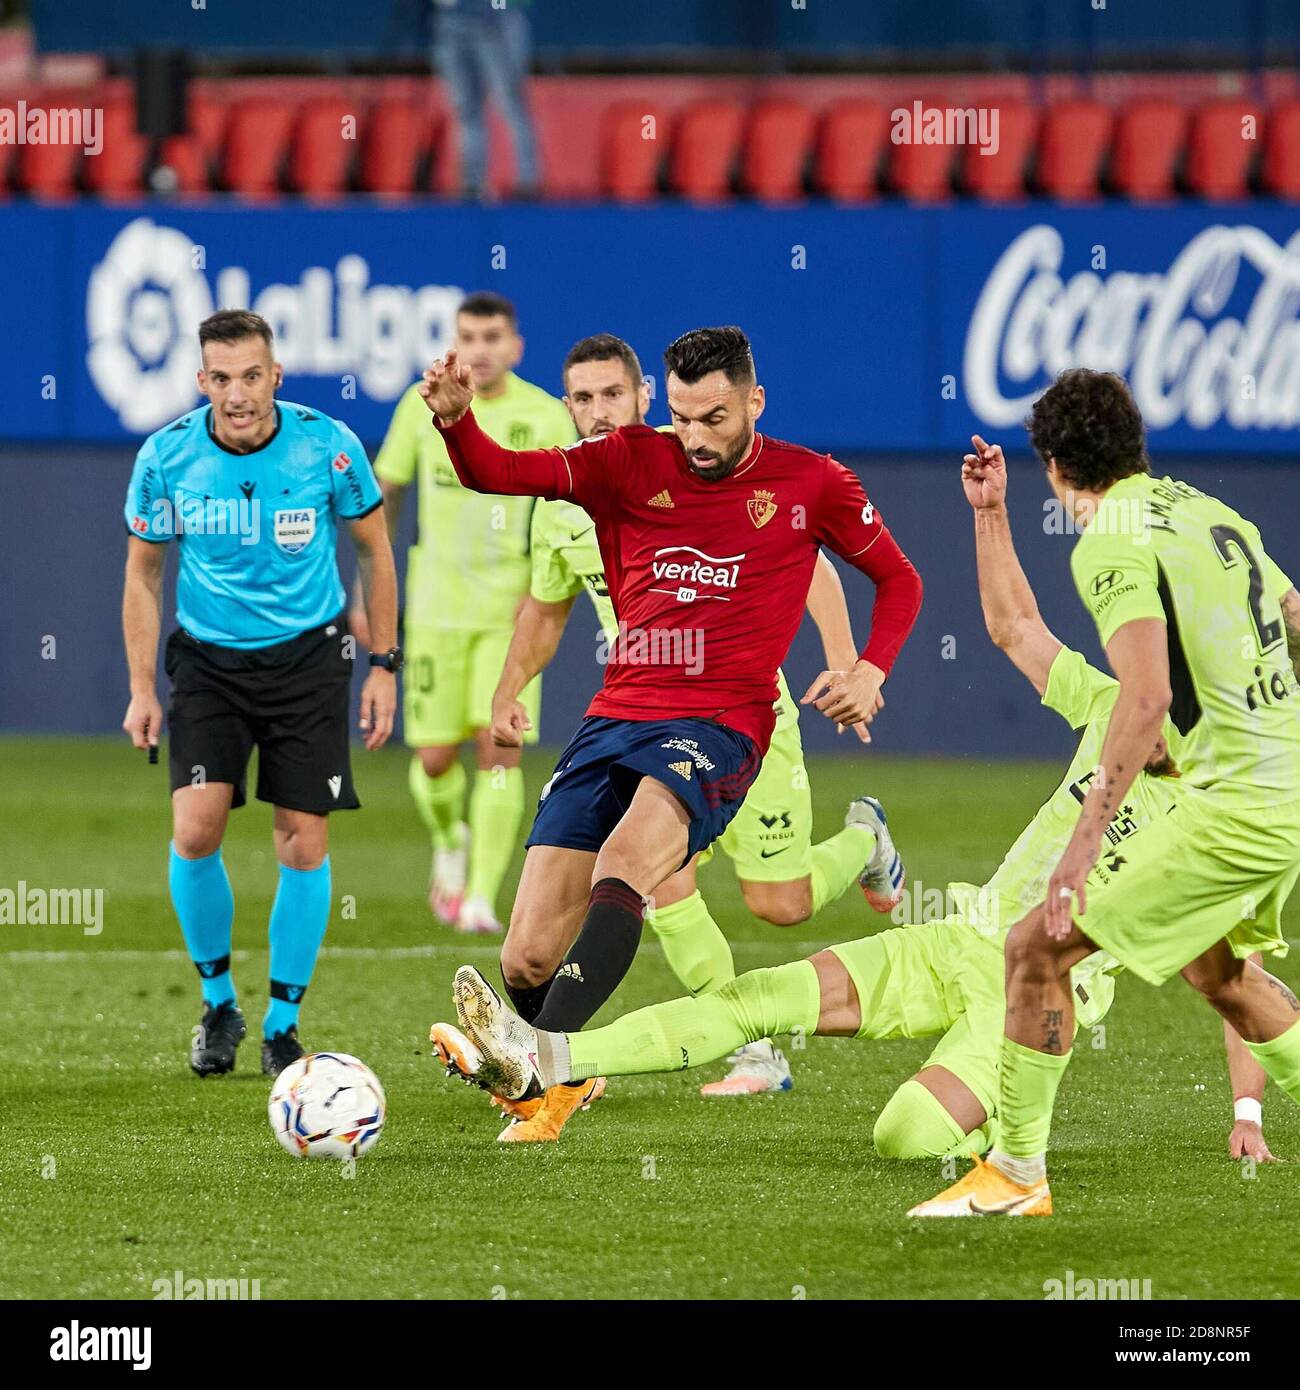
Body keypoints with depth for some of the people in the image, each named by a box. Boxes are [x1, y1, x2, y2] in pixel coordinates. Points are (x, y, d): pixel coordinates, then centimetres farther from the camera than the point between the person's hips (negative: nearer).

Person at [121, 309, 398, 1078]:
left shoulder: (328, 447, -14)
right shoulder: (166, 457, -11)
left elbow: (374, 548, 1)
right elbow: (144, 569, 4)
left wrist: (385, 666, 0)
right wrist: (142, 688, 0)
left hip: (307, 654, 0)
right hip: (208, 659, 0)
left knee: (304, 842, -3)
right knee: (196, 828, -15)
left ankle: (284, 1022, 13)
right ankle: (218, 1002, 7)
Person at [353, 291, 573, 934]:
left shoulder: (547, 417, -4)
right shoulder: (423, 407, -1)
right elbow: (384, 495, 9)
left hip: (512, 613, -1)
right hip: (436, 609, 1)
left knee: (499, 749, -12)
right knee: (435, 758, 0)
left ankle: (481, 899, -9)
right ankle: (450, 843, 33)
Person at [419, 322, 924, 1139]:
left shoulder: (809, 483, 5)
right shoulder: (631, 464, 8)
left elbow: (899, 580, 18)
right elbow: (497, 474, -1)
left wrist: (871, 672, 1)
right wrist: (457, 421, -23)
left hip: (721, 725, -3)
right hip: (616, 717, 3)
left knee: (629, 854, -36)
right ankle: (557, 1085, 24)